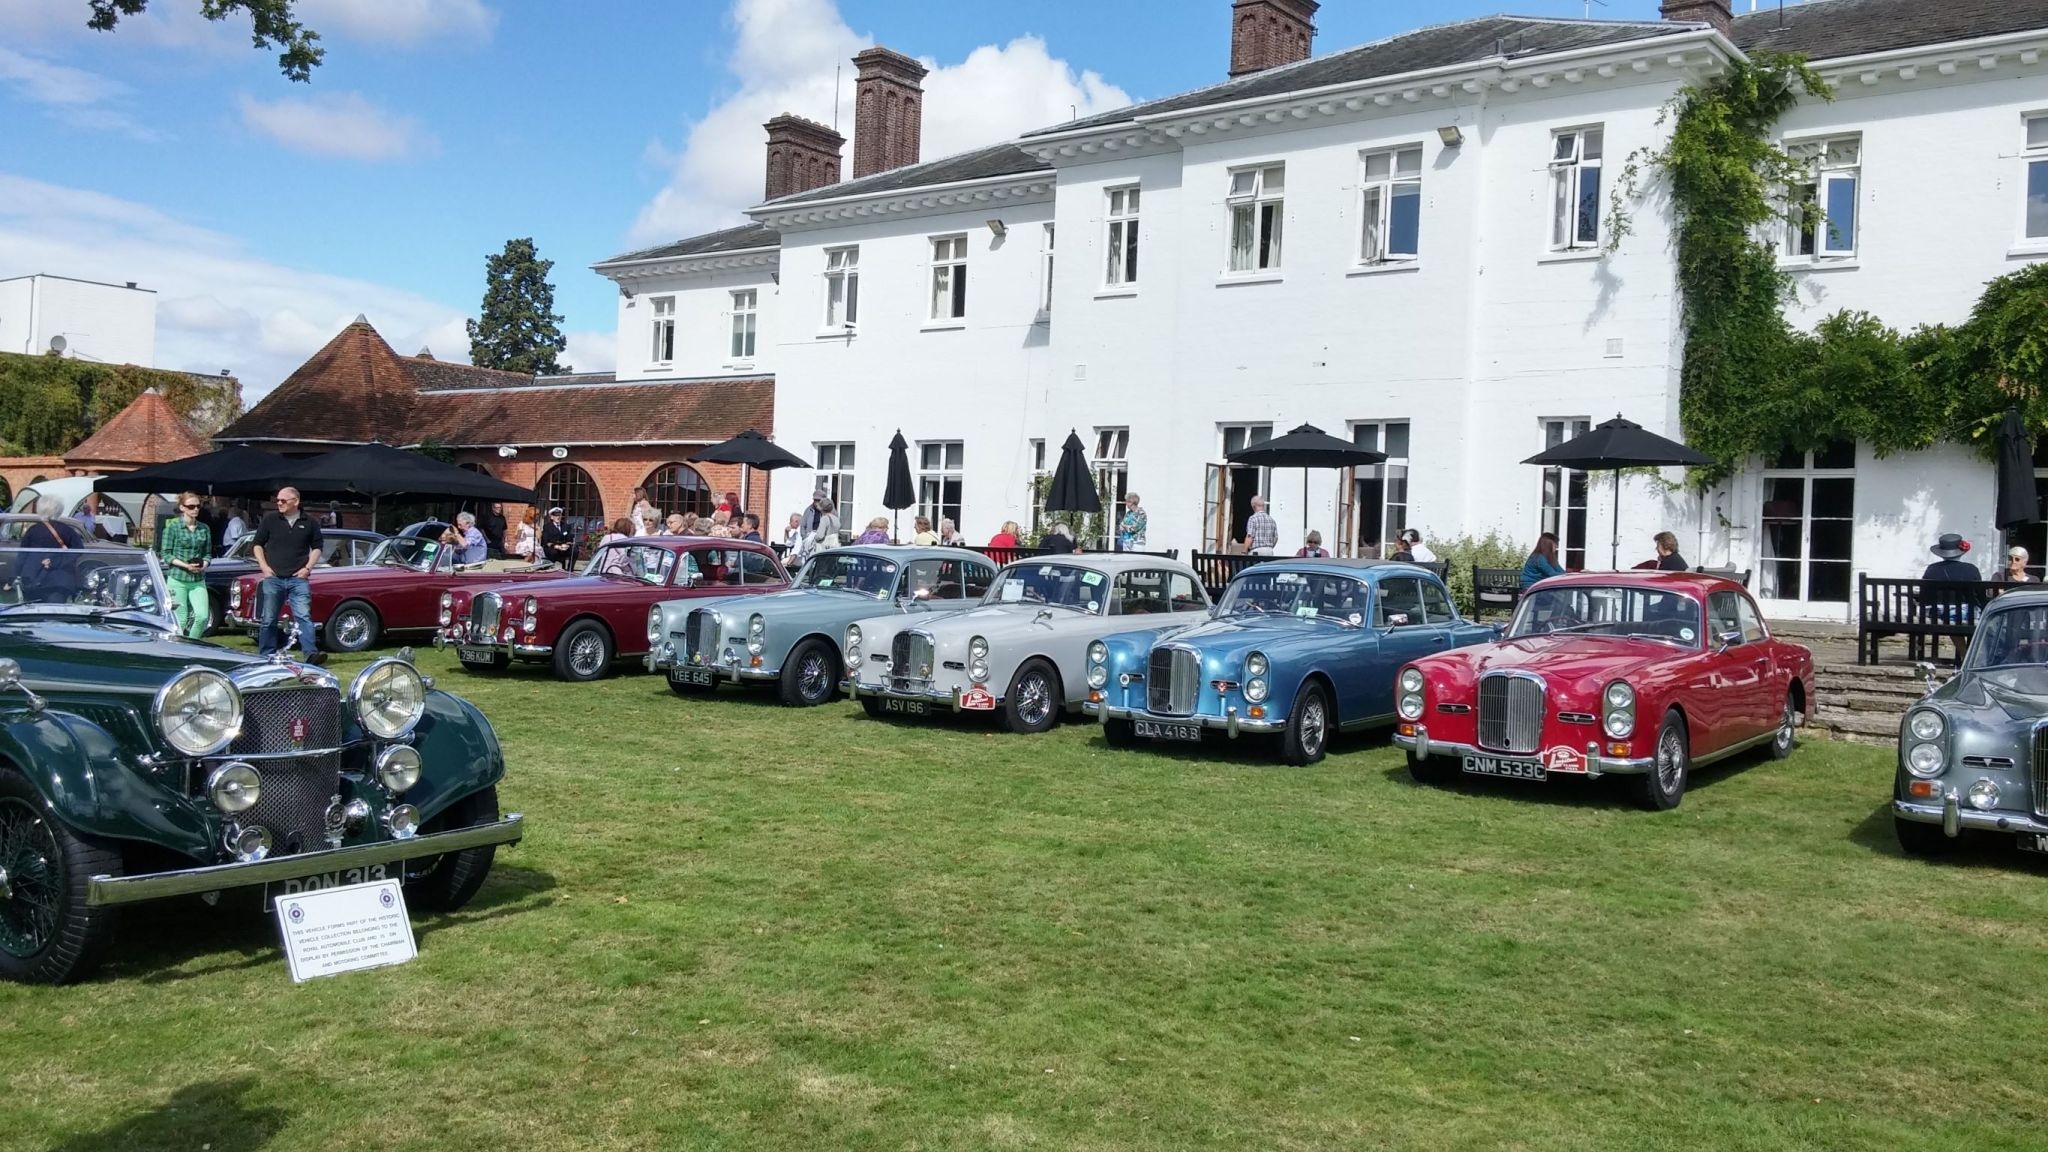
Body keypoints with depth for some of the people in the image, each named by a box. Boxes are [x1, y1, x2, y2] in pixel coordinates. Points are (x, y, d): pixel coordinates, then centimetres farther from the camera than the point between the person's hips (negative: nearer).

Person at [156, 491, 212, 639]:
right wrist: (185, 565, -16)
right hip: (177, 579, -3)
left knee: (203, 616, -11)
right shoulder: (172, 527, -2)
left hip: (198, 581, 3)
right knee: (181, 620, -1)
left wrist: (204, 565, -7)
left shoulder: (204, 528, 9)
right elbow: (165, 554, -3)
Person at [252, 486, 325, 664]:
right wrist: (263, 566, 0)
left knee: (303, 616, -12)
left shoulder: (309, 523, 5)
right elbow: (258, 544, 12)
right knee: (268, 619, 6)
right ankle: (266, 655, 16)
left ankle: (311, 653, -19)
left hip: (298, 578, -1)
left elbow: (316, 547, 13)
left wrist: (308, 567, 0)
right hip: (273, 578, 1)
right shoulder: (270, 519, 5)